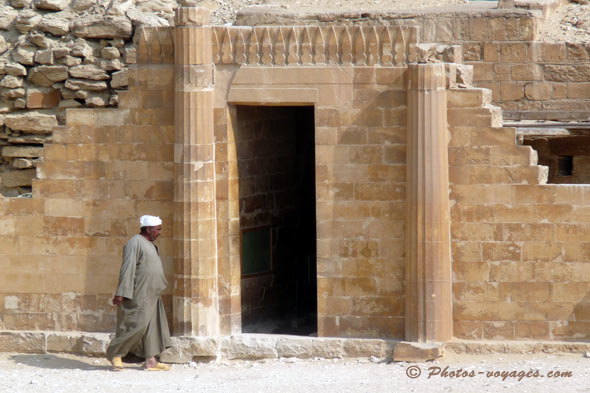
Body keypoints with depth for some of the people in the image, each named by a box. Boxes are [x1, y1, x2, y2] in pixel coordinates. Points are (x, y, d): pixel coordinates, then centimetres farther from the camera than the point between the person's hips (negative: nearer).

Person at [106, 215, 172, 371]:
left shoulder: (149, 244, 16)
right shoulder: (135, 243, -14)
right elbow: (128, 268, -20)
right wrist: (122, 293, -24)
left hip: (151, 295, 10)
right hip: (138, 295, -10)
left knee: (152, 326, 6)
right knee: (137, 325, -11)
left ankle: (151, 361, 6)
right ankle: (114, 354, 2)